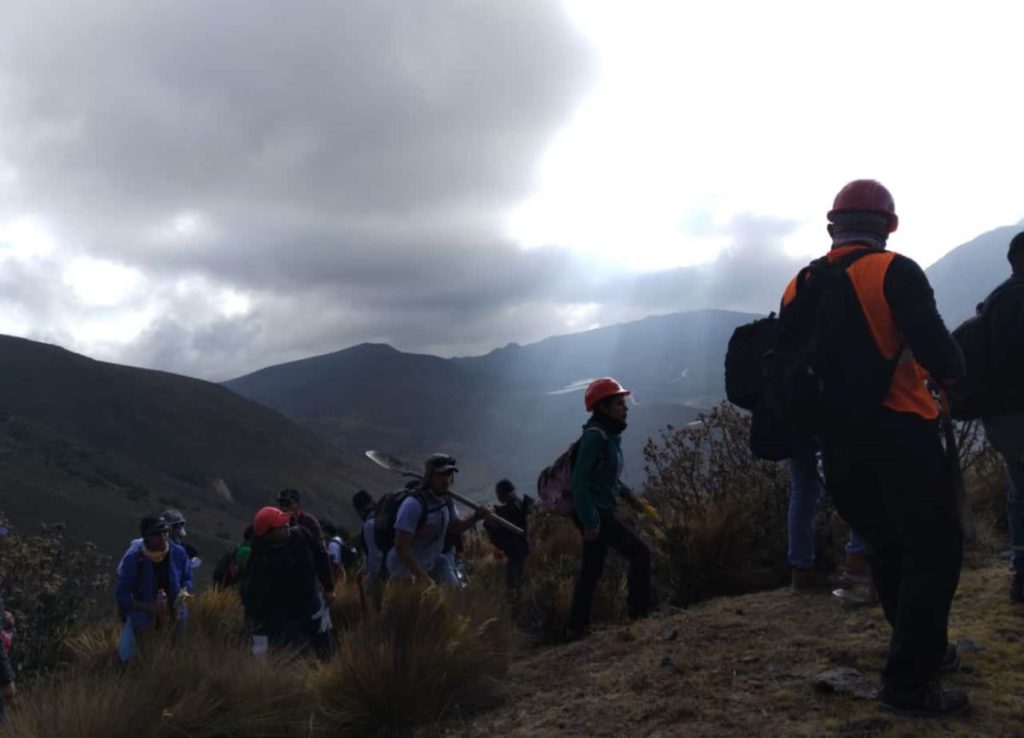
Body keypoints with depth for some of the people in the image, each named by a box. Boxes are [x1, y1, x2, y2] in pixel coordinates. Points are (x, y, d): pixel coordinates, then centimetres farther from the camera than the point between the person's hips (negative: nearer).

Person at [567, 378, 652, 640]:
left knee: (592, 571, 14)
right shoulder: (595, 436, -18)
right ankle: (639, 613, -6)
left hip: (599, 512, 10)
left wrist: (629, 496, 12)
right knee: (640, 552, -11)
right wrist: (590, 521, -25)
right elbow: (580, 480, -23)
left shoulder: (609, 435, 11)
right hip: (595, 512, -10)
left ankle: (578, 627, 21)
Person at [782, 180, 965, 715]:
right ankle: (908, 684, 0)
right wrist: (952, 369, 4)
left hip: (837, 441, 6)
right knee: (934, 551, 2)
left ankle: (926, 651, 33)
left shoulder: (797, 288, 7)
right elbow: (937, 354, -18)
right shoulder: (895, 273, -11)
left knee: (888, 547, 21)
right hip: (899, 434, -6)